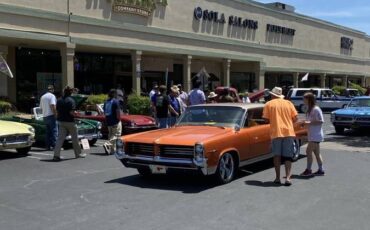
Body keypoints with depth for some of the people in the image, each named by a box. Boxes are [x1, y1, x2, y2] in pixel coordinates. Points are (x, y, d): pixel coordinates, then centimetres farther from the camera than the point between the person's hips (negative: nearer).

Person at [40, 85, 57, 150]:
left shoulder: (42, 97, 16)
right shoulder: (52, 96, -8)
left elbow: (41, 108, 19)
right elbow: (53, 106, -19)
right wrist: (55, 115, -17)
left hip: (45, 116, 8)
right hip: (51, 115, -8)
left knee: (48, 132, 11)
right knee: (54, 131, -6)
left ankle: (48, 146, 10)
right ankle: (54, 145, -12)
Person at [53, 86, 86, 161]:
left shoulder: (59, 101, 5)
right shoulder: (71, 101, -14)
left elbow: (57, 112, 7)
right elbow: (71, 112, -21)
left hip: (61, 121, 5)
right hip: (69, 121, -5)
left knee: (60, 138, 2)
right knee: (74, 138, 10)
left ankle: (56, 155, -7)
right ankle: (78, 153, 23)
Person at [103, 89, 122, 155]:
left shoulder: (106, 102, 11)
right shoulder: (116, 101, -11)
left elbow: (105, 112, 14)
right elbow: (118, 111, -17)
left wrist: (107, 120, 19)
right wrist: (119, 119, -9)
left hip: (108, 122, 8)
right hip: (115, 121, -7)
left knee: (111, 135, 15)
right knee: (116, 135, -4)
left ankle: (112, 149, 16)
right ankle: (107, 144, -22)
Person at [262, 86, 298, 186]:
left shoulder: (269, 104, 3)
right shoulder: (288, 103, 9)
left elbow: (266, 119, -3)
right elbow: (295, 118, 4)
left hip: (276, 133, -1)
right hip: (289, 132, 2)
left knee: (277, 156, 11)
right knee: (288, 156, 6)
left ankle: (278, 178, 12)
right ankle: (288, 178, -3)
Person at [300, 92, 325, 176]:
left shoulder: (316, 109, -15)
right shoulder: (309, 109, 14)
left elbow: (321, 121, -18)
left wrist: (309, 123, -21)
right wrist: (305, 122, 8)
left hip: (316, 135, -10)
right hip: (312, 135, 10)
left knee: (308, 151, -9)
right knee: (316, 152, 11)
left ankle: (308, 170, -2)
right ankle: (321, 170, 16)